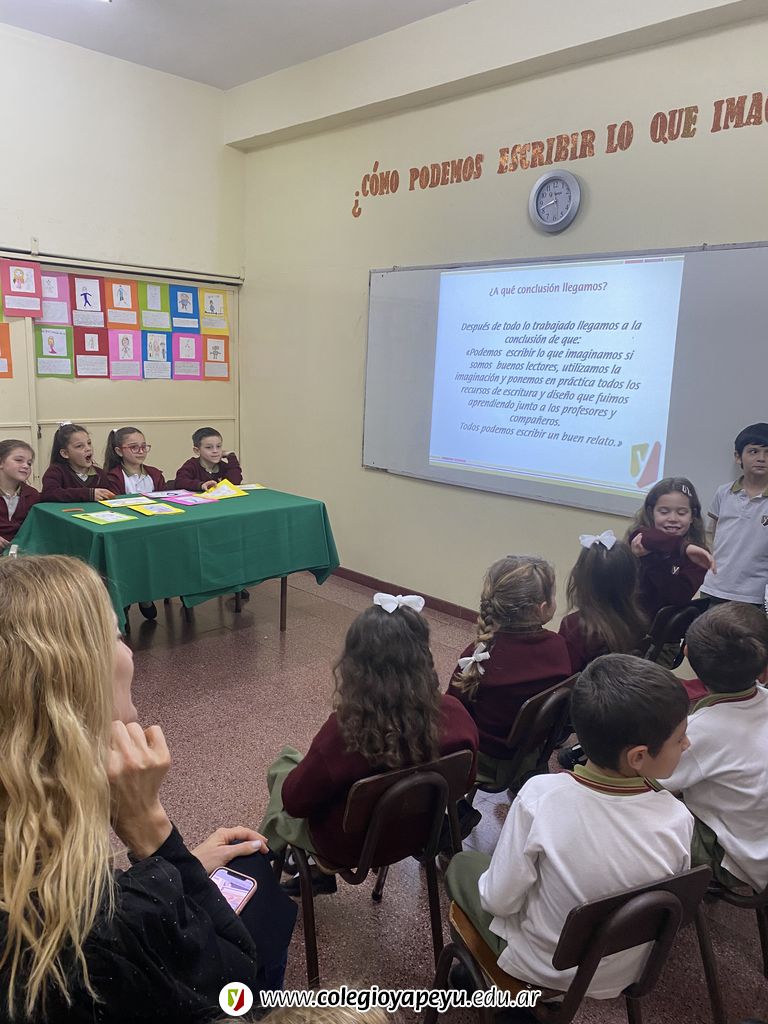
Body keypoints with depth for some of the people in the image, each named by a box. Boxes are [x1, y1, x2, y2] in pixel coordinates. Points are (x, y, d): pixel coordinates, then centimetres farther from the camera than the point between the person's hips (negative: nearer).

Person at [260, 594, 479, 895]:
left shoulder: (346, 730, -38)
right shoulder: (453, 713, -25)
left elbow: (294, 801, -20)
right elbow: (464, 781, -5)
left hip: (348, 847, -4)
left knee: (283, 765, 24)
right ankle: (319, 871, 36)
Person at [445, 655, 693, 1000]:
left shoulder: (540, 795, -33)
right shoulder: (677, 819, -26)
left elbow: (499, 902, -22)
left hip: (537, 969, -3)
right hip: (619, 977, 3)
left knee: (462, 864, 20)